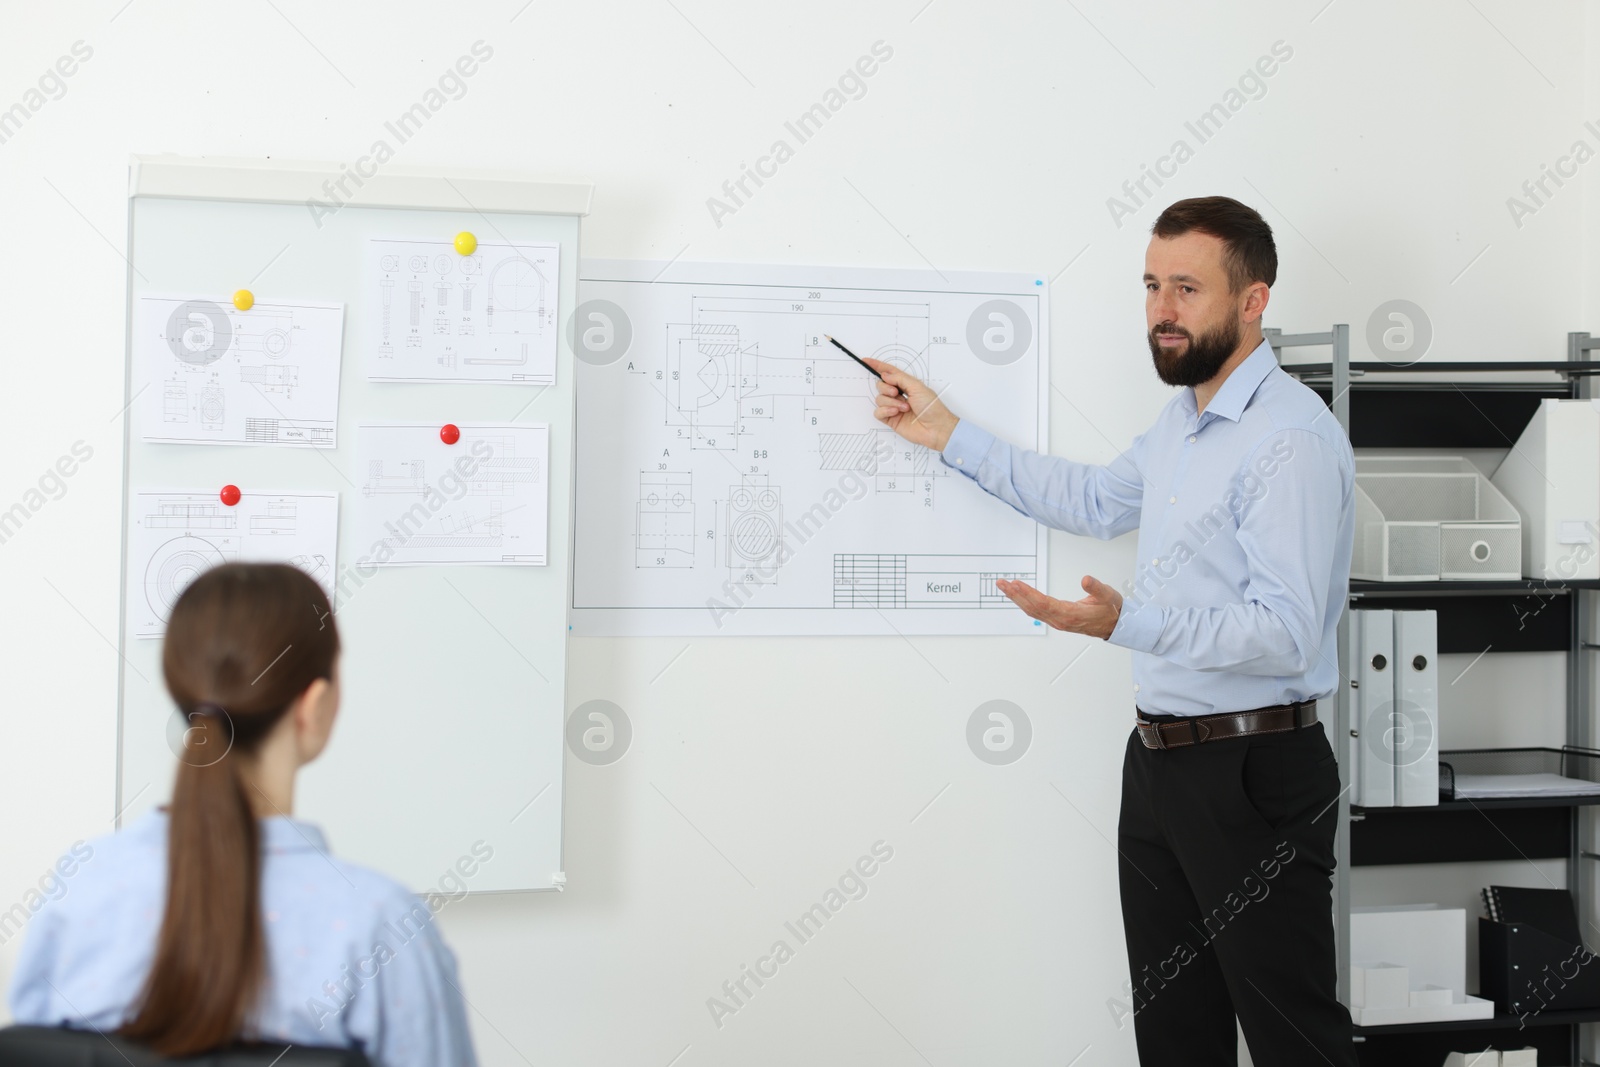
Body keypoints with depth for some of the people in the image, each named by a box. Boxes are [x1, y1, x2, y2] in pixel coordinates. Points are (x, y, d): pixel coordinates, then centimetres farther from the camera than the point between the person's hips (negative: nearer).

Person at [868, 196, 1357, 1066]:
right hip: (1159, 761, 10)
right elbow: (1094, 501, 27)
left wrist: (1131, 624, -36)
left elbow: (1286, 635, -25)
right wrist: (948, 435, 23)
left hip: (1252, 772, -10)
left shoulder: (1294, 439, -19)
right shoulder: (1183, 420, 13)